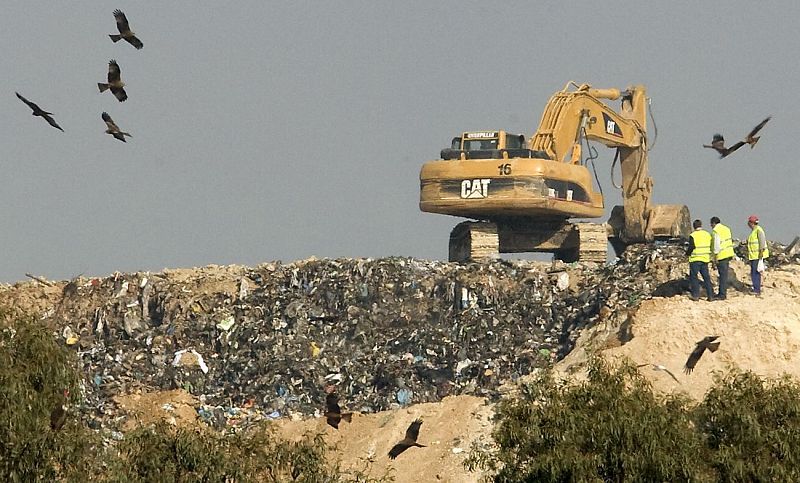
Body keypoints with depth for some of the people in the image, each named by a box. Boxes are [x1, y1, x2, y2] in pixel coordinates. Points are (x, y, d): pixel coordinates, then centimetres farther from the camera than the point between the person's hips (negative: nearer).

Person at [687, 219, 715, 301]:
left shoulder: (693, 236, -12)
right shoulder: (707, 234, 6)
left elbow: (691, 247, -15)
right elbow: (710, 247, 11)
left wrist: (687, 253, 5)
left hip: (695, 259, -5)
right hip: (705, 259, 5)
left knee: (693, 277, 5)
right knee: (706, 277, 9)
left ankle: (695, 295, 2)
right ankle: (710, 295, 6)